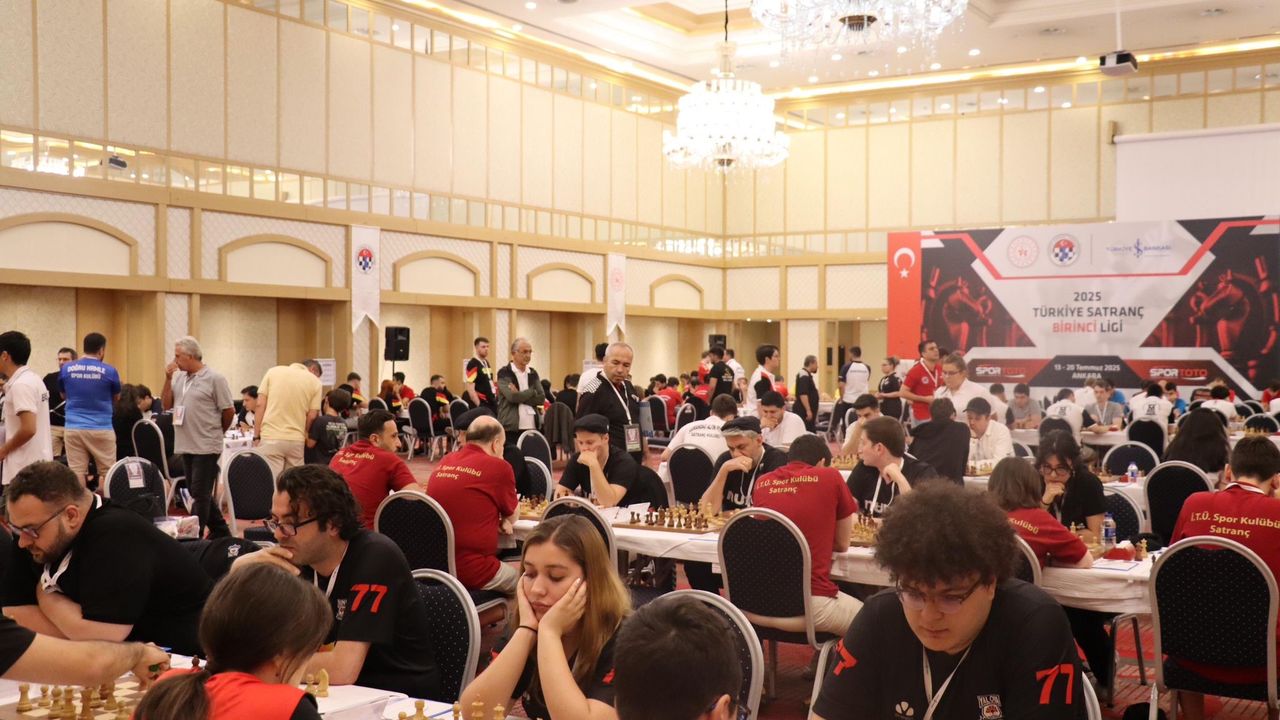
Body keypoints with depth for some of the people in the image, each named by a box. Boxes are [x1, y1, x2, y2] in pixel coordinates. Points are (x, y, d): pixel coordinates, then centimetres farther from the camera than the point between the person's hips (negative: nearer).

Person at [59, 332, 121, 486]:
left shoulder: (66, 369, 3)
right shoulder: (109, 371, -4)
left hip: (73, 429, 2)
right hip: (101, 429, -2)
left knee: (76, 474, 3)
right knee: (108, 474, 5)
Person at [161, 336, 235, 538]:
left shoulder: (214, 378, -10)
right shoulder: (178, 377, 9)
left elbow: (229, 411, -7)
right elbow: (166, 405, 9)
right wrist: (168, 379, -2)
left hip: (206, 446, -7)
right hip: (186, 445, 7)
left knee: (200, 494, -4)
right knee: (197, 492, 15)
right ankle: (220, 531, 27)